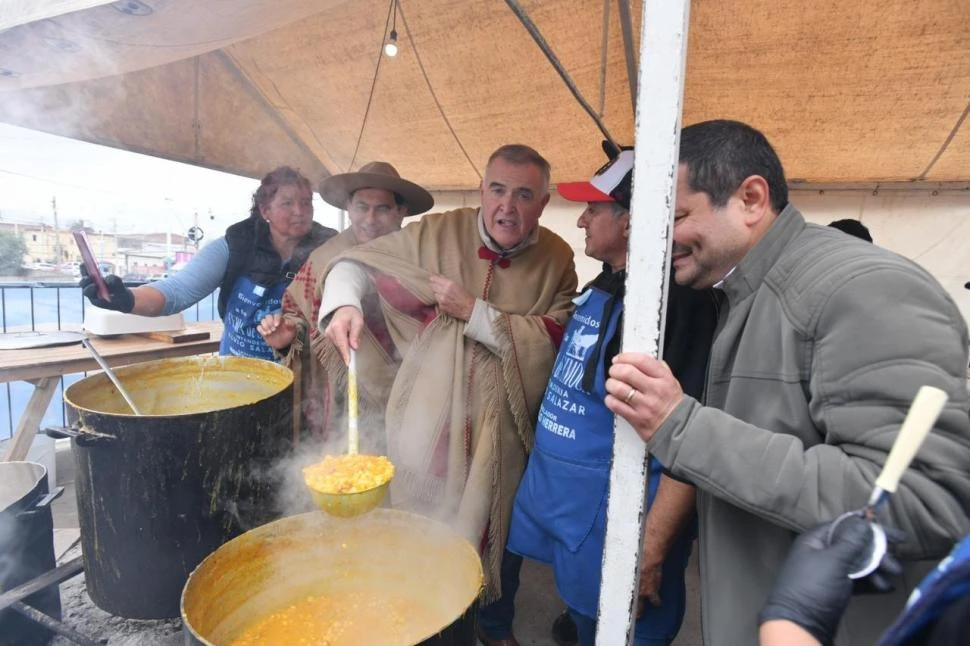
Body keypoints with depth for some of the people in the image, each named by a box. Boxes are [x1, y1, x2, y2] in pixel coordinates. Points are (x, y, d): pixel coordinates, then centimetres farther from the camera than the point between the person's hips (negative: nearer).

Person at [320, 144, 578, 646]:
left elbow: (552, 340, -15)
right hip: (429, 421, 0)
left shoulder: (557, 260, -5)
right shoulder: (437, 233, -6)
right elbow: (358, 262, -2)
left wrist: (473, 311, -20)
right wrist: (343, 303, -23)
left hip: (503, 432, 1)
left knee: (498, 534, 22)